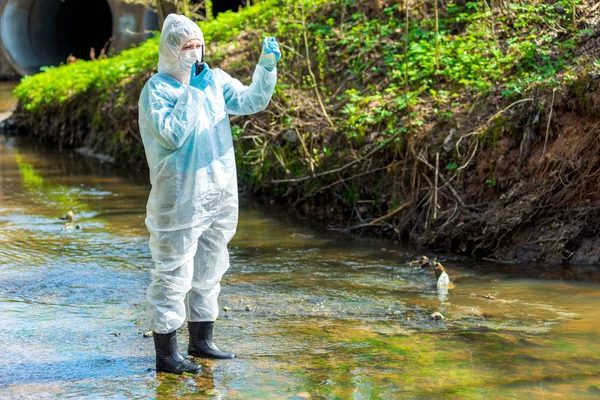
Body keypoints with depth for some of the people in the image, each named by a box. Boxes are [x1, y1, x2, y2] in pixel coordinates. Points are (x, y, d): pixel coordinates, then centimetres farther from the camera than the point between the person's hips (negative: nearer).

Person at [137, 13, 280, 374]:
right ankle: (166, 354, 2)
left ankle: (201, 341, 30)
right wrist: (191, 91, -18)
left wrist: (267, 67, -15)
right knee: (174, 274, -4)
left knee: (209, 272, 17)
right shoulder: (157, 89, -9)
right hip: (181, 199, -7)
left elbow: (250, 101, 0)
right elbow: (172, 135, -20)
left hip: (220, 195, 7)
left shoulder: (215, 80, 9)